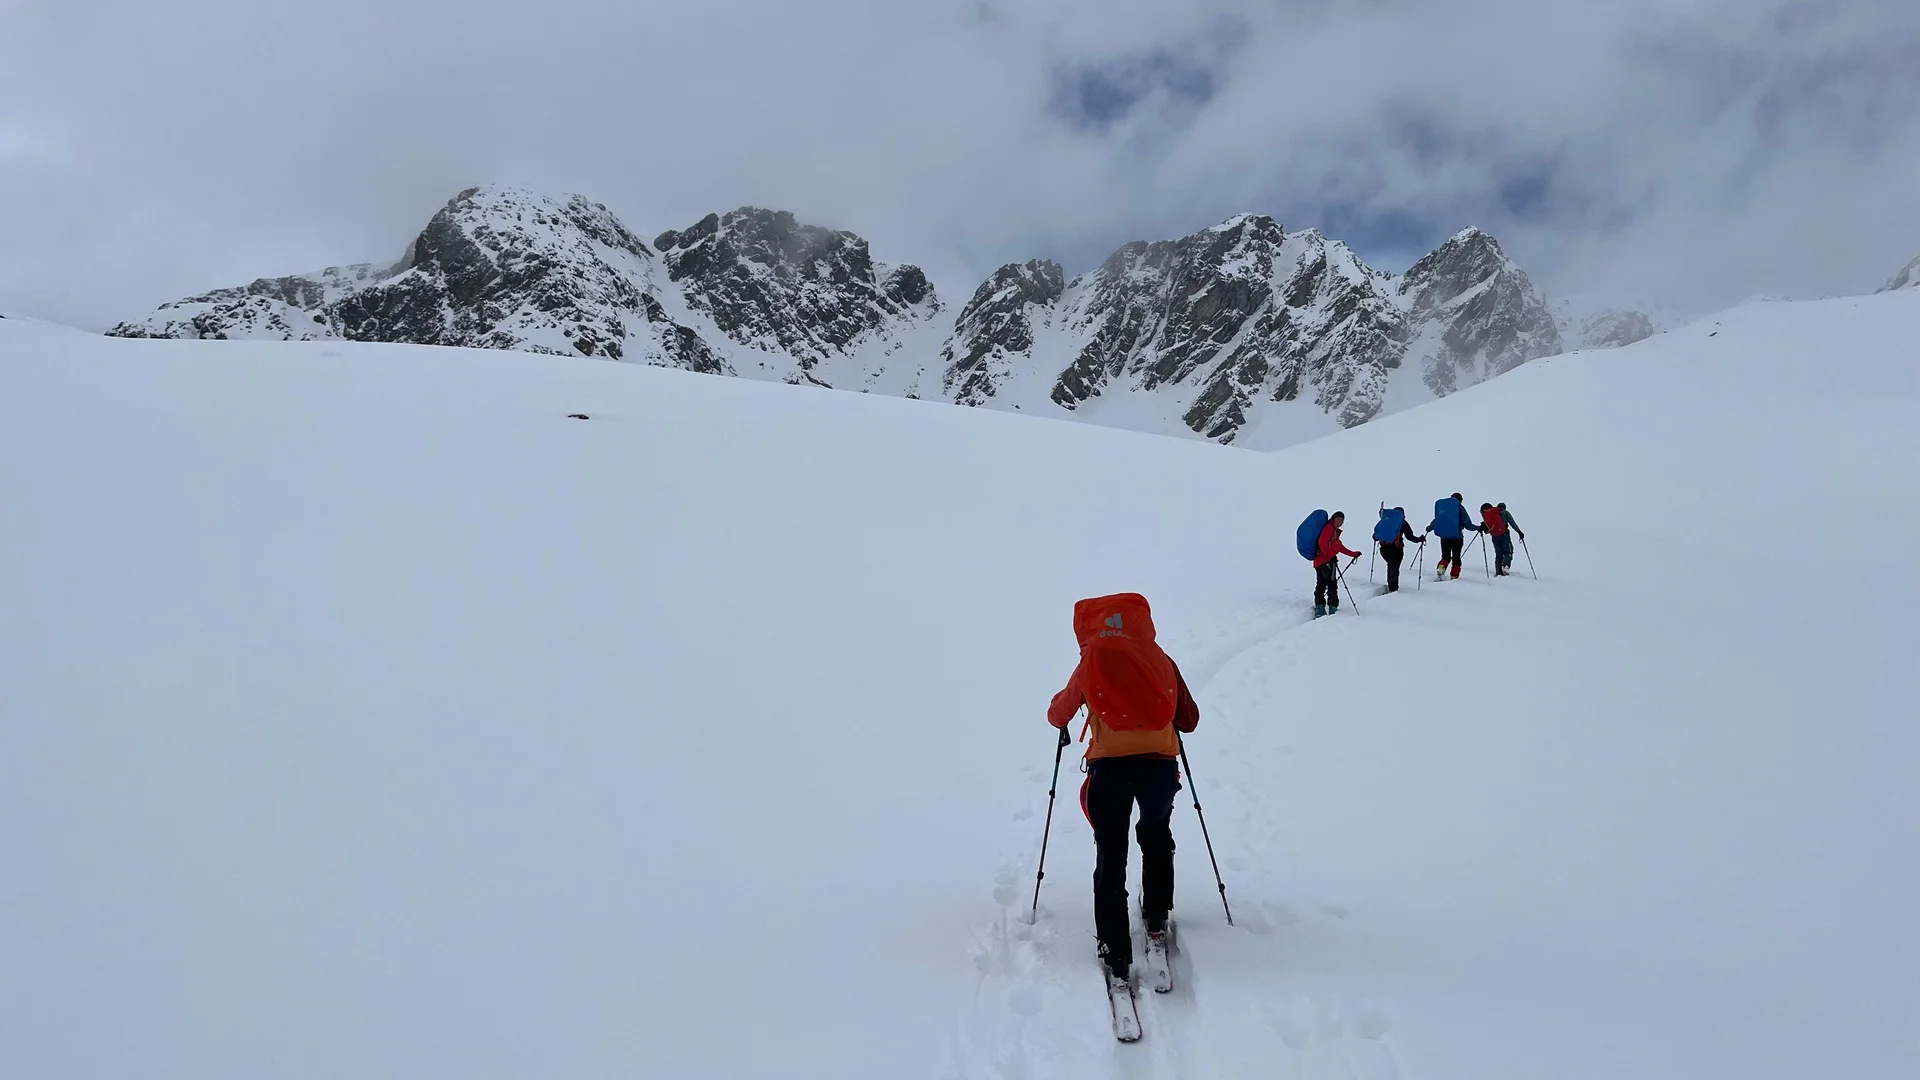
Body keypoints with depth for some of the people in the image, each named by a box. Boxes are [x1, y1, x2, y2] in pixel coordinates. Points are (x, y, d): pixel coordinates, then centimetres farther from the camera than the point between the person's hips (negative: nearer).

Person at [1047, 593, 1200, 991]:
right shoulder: (1161, 660, 11)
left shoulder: (1092, 663, 7)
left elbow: (1062, 709, 20)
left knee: (1110, 858, 3)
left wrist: (1059, 721, 42)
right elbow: (1189, 719, 17)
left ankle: (1116, 956, 0)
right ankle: (1156, 922, 30)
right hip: (1161, 764, 2)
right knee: (1156, 837, 30)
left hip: (1110, 767, -2)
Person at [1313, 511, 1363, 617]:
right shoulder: (1329, 528, -8)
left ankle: (1319, 608, 15)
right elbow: (1323, 543, -20)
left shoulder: (1335, 531, 23)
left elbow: (1339, 546, 30)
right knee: (1332, 584, -10)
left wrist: (1353, 554, 32)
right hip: (1326, 561, -11)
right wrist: (1331, 556, -23)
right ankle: (1333, 608, -13)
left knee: (1321, 585, 12)